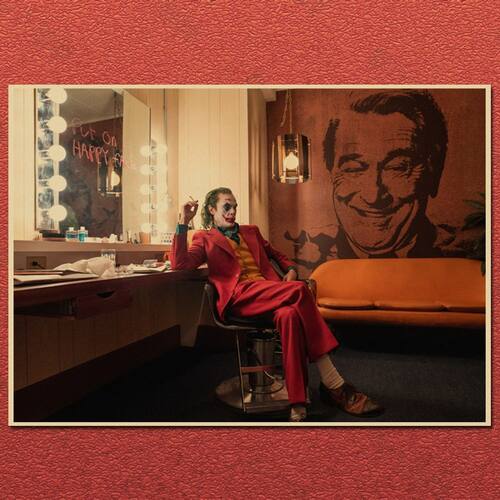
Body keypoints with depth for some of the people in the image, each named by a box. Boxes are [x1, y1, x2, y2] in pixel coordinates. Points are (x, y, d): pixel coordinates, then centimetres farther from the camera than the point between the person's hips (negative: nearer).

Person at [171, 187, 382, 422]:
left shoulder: (251, 231, 31)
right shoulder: (205, 238, 17)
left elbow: (275, 253, 37)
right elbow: (179, 264, 2)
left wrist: (290, 269, 14)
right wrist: (183, 224, -5)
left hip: (268, 290, 5)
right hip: (240, 295, -4)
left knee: (289, 314, -34)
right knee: (300, 289, -30)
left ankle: (298, 401, -31)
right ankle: (334, 384, -25)